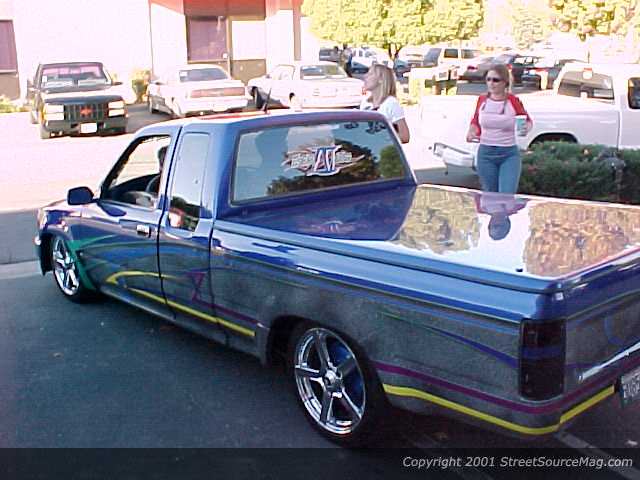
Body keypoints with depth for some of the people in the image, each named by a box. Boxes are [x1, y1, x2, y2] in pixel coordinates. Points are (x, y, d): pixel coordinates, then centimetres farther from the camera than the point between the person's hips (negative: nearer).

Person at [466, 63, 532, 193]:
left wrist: (527, 126, -14)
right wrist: (472, 131, -3)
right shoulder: (482, 100, 2)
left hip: (509, 154, -3)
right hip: (485, 154, 3)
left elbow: (528, 120, 9)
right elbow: (475, 121, 18)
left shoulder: (513, 101, -6)